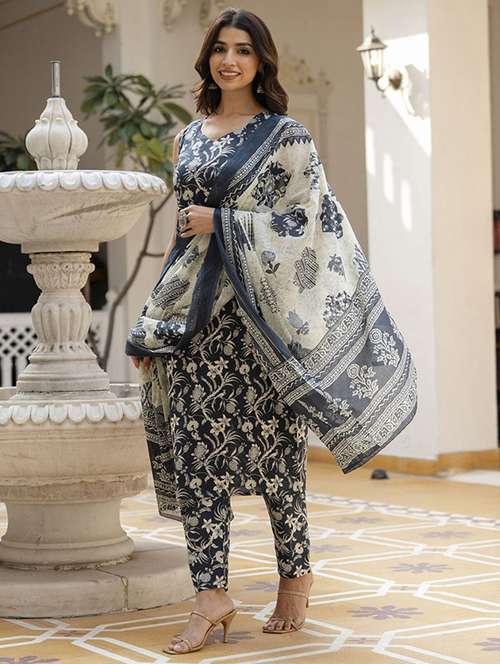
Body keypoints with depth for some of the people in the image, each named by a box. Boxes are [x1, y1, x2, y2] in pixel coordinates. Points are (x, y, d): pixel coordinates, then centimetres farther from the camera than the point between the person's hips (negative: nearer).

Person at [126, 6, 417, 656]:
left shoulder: (286, 135, -1)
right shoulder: (188, 137, 14)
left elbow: (302, 222, -8)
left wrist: (221, 222, -13)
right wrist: (155, 323, 14)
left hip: (260, 311, -5)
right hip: (195, 313, 5)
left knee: (272, 445, 2)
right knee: (197, 447, -2)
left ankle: (295, 575, 18)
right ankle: (212, 594, -1)